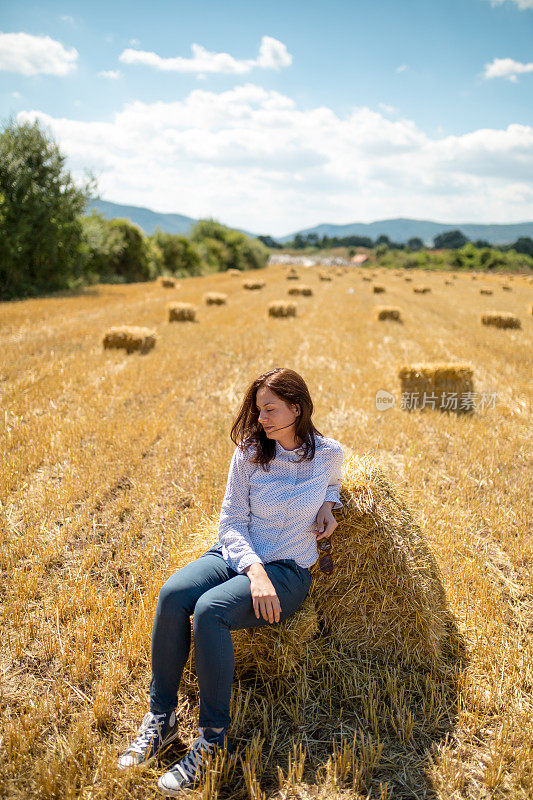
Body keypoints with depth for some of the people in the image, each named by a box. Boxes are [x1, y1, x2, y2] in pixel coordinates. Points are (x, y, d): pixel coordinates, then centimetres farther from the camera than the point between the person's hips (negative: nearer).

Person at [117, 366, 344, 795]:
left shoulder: (328, 454, -2)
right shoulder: (249, 453, -1)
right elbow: (231, 523, -2)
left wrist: (328, 504, 1)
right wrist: (254, 570, -19)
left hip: (289, 570, -3)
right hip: (237, 555, 3)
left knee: (210, 609, -31)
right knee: (172, 593, -28)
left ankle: (214, 737, -17)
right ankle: (161, 717, -12)